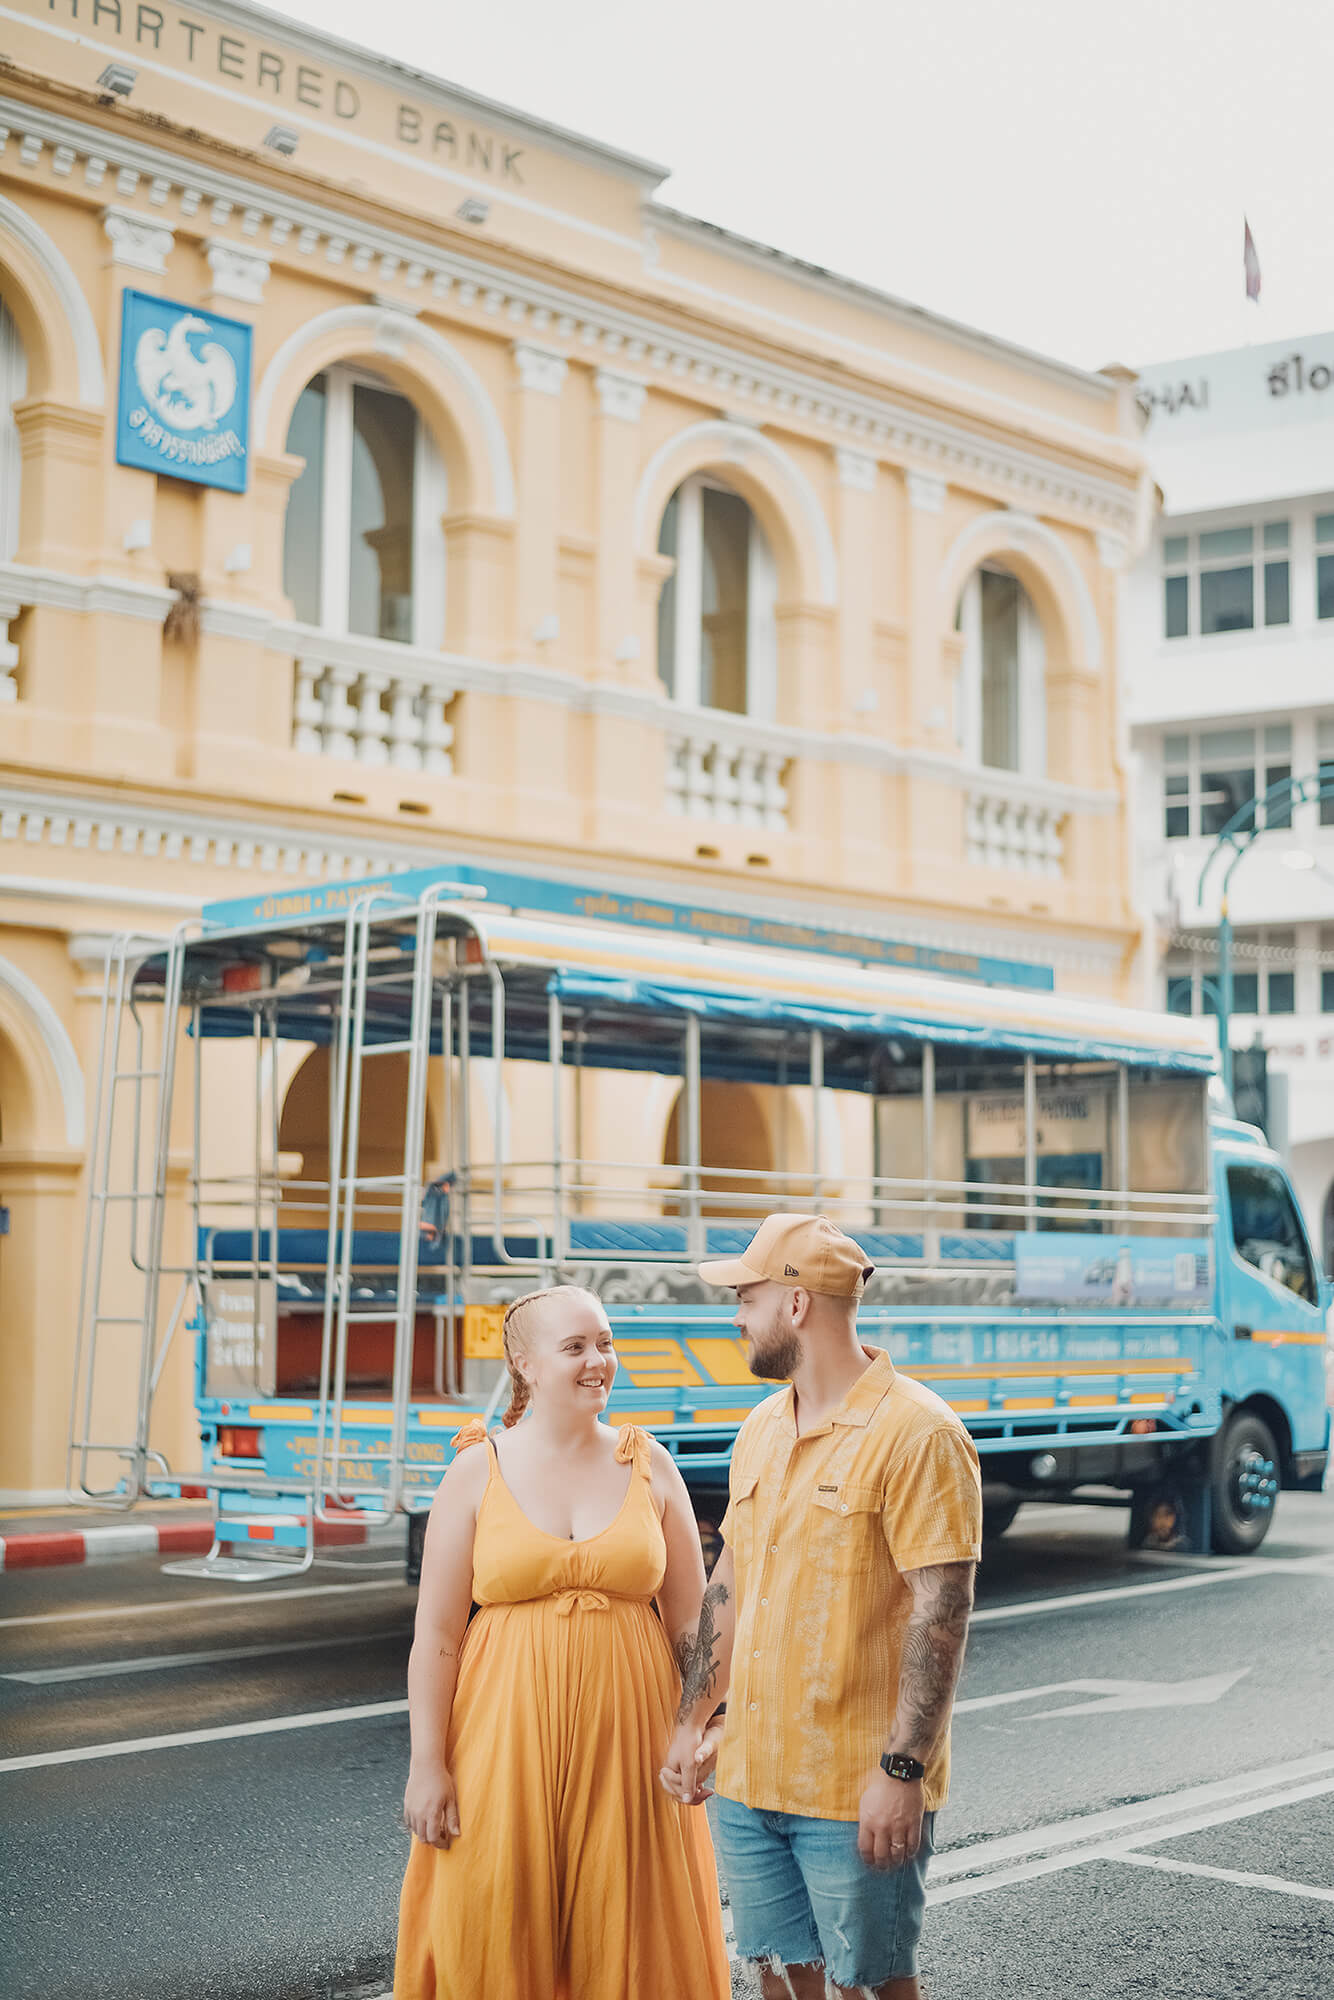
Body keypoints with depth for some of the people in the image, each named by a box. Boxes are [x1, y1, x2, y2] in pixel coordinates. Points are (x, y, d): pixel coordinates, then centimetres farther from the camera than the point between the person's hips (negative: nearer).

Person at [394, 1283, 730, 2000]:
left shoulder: (648, 1466, 4)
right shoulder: (478, 1471, -2)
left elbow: (691, 1622, 7)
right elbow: (435, 1633, -3)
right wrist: (426, 1764, -7)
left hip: (626, 1738, 1)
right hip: (507, 1736, -1)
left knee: (624, 1935, 6)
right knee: (498, 1937, 3)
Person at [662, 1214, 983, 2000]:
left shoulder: (917, 1433, -13)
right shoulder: (762, 1430, 12)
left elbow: (942, 1613, -17)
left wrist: (903, 1770, -21)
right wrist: (692, 1722, 16)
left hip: (860, 1795, -7)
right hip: (749, 1779, 7)